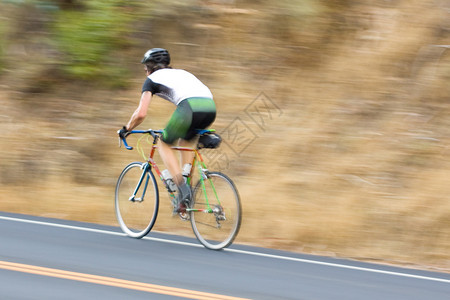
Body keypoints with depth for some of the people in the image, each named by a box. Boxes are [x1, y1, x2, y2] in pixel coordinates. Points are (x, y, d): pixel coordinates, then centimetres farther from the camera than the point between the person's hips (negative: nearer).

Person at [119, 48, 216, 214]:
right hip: (211, 106, 6)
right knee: (186, 142, 31)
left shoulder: (152, 79, 21)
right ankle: (187, 190, 23)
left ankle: (182, 188, -1)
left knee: (164, 144, 16)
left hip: (190, 107, -6)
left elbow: (141, 114, 12)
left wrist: (126, 129, 30)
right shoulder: (180, 73, 39)